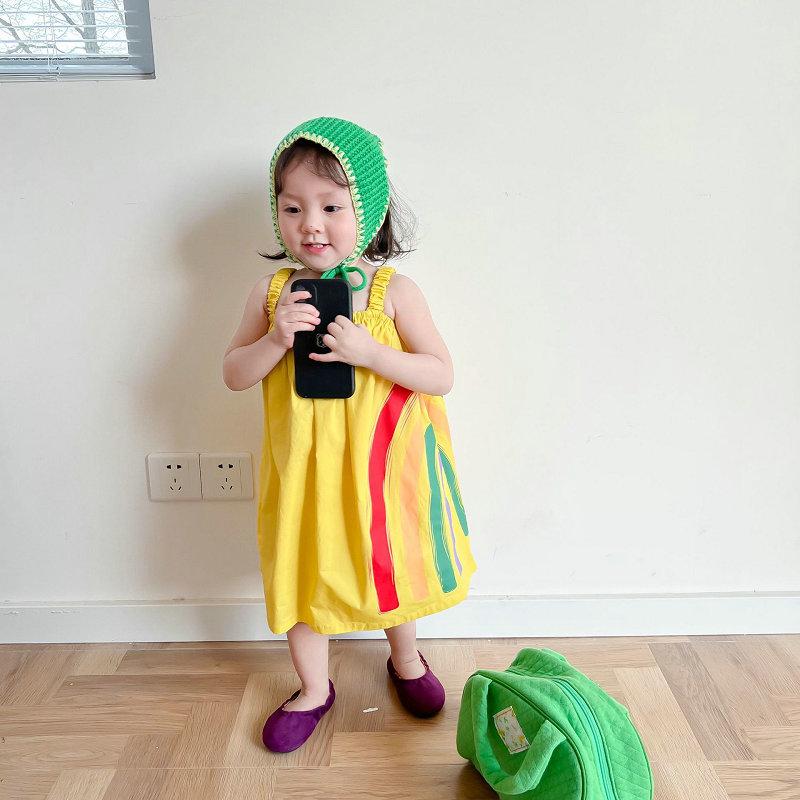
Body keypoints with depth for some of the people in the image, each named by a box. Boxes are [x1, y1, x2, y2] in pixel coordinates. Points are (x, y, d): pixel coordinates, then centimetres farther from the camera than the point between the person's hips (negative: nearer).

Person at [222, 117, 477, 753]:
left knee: (391, 567, 18)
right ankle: (314, 689, 42)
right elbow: (233, 375, -2)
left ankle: (405, 660, 50)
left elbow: (443, 376, -13)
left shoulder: (394, 290, -12)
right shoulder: (273, 292, -5)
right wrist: (277, 338, -21)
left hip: (381, 462, -1)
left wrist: (367, 350, -26)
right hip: (302, 465, 2)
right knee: (304, 572, 16)